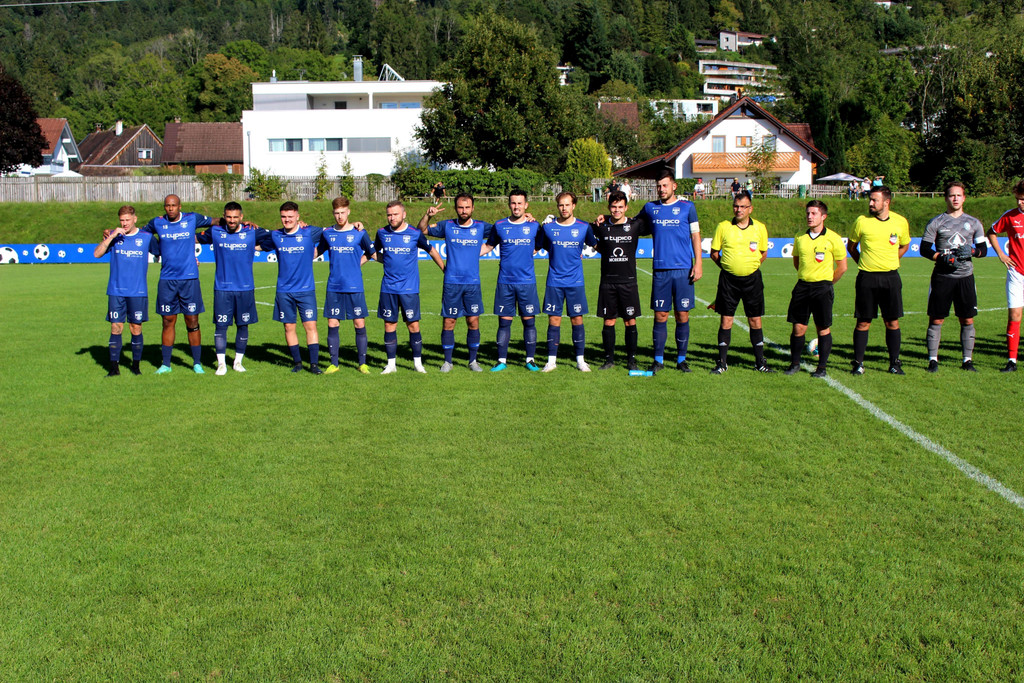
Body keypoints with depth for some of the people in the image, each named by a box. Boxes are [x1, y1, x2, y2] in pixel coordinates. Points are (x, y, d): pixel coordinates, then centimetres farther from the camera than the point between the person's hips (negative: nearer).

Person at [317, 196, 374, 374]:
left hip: (355, 287, -2)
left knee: (359, 324, -1)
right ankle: (334, 363, 12)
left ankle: (362, 363, 10)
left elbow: (371, 253, 12)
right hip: (334, 287, 2)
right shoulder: (327, 233, 6)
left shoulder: (359, 233, -1)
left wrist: (358, 263, 3)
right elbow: (318, 251, 22)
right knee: (332, 324, 2)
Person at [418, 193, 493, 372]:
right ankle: (447, 361, 12)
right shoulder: (447, 226, 4)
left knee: (473, 321, 2)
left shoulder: (480, 227, 5)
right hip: (451, 283, -1)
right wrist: (428, 215, -8)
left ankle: (473, 360, 15)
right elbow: (421, 230, 11)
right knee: (448, 321, 1)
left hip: (473, 283, 1)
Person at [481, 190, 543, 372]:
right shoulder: (500, 226, 5)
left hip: (527, 281, 0)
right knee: (504, 321, 2)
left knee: (529, 321, 2)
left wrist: (526, 255, 5)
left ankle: (530, 360, 13)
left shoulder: (534, 226, 4)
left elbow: (539, 246, 20)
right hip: (505, 282, 0)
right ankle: (502, 360, 10)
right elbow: (488, 246, 17)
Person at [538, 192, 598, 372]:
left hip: (575, 282, 0)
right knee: (554, 320, 1)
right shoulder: (548, 227, 2)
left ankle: (580, 360, 11)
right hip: (554, 281, 0)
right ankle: (551, 360, 8)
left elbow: (596, 245, 17)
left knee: (577, 319, 1)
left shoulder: (584, 227, 1)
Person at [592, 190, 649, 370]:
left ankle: (631, 359, 11)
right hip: (607, 282, 1)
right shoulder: (601, 226, 3)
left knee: (630, 321, 1)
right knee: (608, 321, 3)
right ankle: (609, 359, 12)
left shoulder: (635, 225, -1)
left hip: (628, 282, -1)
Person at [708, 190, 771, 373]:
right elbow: (714, 253, 8)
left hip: (752, 278, 1)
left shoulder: (760, 228, 3)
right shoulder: (723, 227, 0)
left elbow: (763, 252, 15)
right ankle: (722, 362, 8)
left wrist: (751, 266, 7)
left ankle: (760, 362, 14)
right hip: (729, 279, -1)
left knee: (755, 320, 4)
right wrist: (727, 267, 4)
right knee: (726, 320, 0)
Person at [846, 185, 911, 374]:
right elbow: (851, 246, 13)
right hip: (867, 278, -1)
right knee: (863, 322, 1)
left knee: (892, 322, 4)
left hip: (890, 277, 1)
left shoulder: (900, 222, 2)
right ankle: (858, 363, 10)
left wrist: (890, 261, 8)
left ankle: (894, 363, 14)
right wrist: (864, 263, 7)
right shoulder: (862, 221, -1)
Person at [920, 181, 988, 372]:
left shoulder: (974, 223, 11)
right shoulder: (935, 223, 4)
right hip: (942, 276, -2)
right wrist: (942, 258, -15)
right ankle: (932, 359, 6)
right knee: (936, 319, -1)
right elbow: (924, 249, 1)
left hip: (965, 276, 2)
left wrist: (972, 252, -10)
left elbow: (983, 249, 12)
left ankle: (967, 360, 12)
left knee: (967, 320, 3)